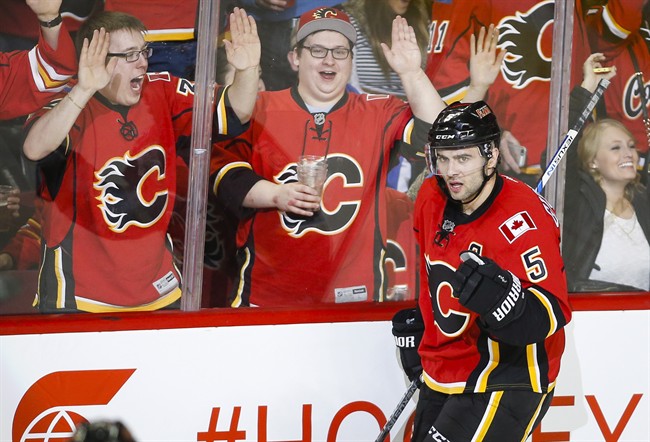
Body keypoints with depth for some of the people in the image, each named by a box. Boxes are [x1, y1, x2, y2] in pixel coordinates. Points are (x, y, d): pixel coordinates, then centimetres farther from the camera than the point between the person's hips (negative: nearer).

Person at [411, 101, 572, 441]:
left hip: (504, 386, -9)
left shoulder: (521, 220, -25)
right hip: (442, 377, 9)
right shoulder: (432, 199, -1)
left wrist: (499, 296, -47)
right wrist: (419, 322, 29)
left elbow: (551, 314, -30)